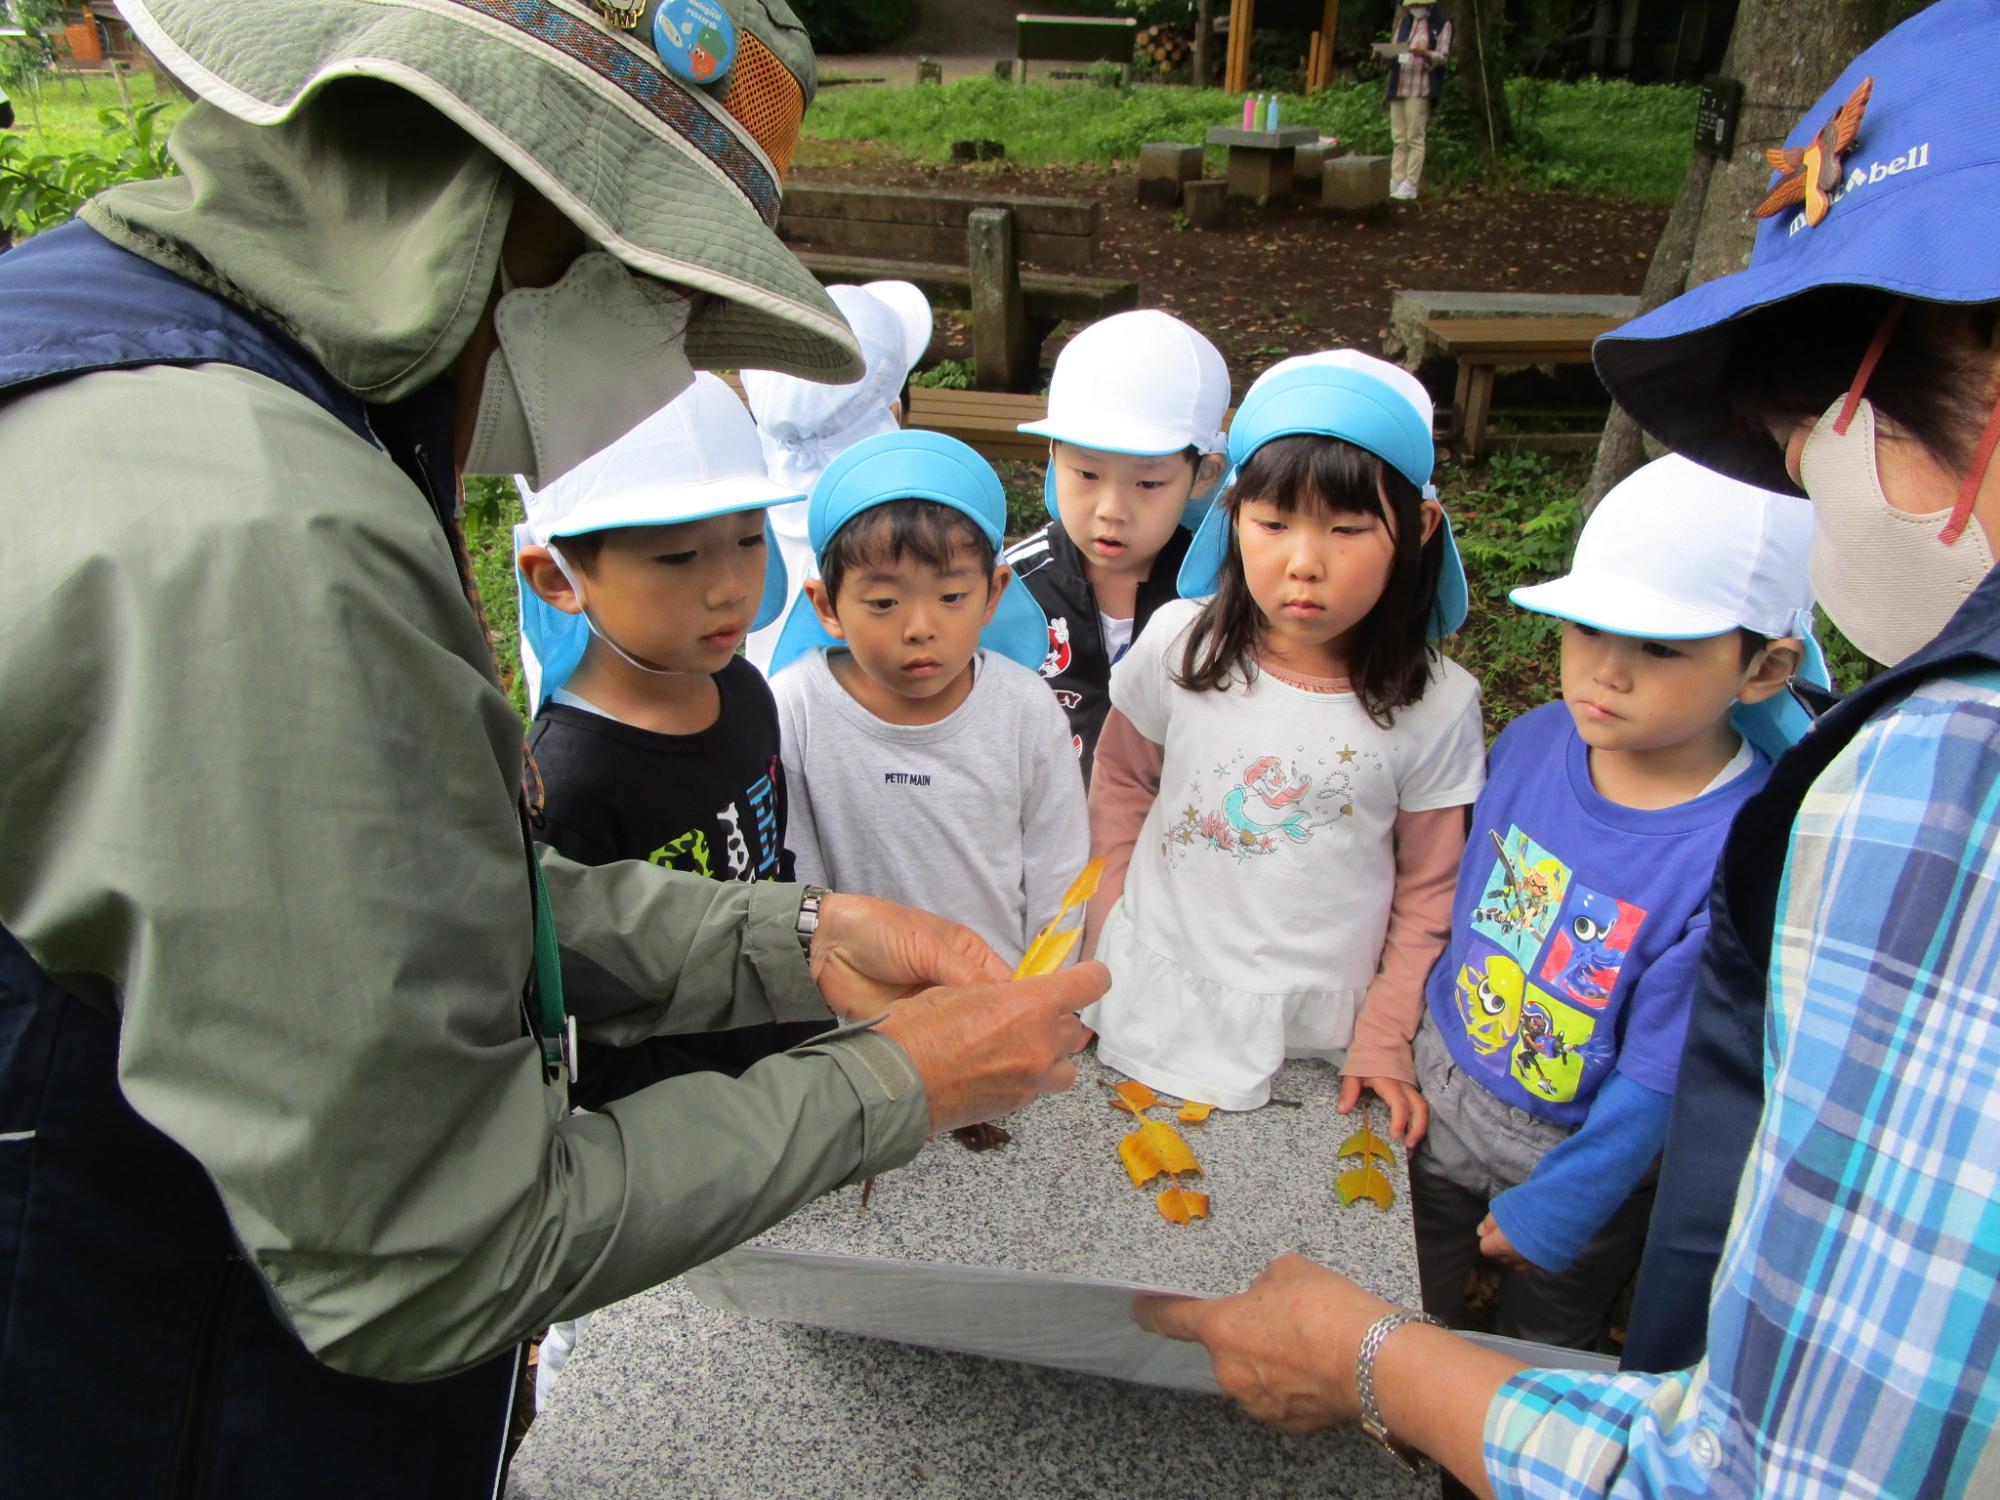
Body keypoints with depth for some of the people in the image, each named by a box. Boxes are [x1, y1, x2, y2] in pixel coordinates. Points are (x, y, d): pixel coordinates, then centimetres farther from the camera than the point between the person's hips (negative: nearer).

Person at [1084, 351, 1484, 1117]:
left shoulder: (1437, 706, -12)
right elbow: (1121, 782, 5)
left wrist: (1383, 1039, 0)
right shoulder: (1179, 644, -11)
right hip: (1159, 1007, 1)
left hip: (1320, 1029, -1)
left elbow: (1429, 893, -1)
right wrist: (1114, 938, 3)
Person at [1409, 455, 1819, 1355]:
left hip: (1579, 1143, -4)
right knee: (1405, 1326, 27)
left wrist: (1554, 1207, -13)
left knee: (1540, 1361, 25)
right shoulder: (1533, 741, -16)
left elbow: (1659, 1076, -22)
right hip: (1440, 1087, 4)